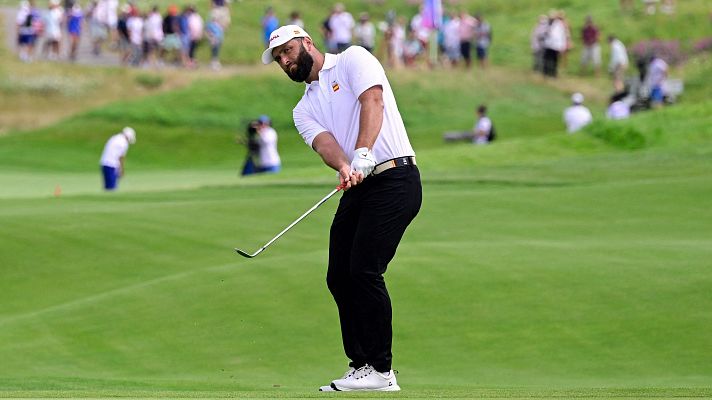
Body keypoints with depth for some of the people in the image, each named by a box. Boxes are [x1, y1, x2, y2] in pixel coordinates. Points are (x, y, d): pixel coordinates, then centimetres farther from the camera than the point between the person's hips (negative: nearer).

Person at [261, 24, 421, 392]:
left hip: (394, 179, -8)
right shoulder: (305, 109, 20)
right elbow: (324, 141, -1)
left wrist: (363, 155, -29)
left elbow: (372, 101, -14)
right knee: (339, 277, 3)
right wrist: (344, 167, -24)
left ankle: (381, 370, -12)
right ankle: (361, 365, 10)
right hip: (356, 190, 8)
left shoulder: (353, 60, 3)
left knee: (364, 270, -15)